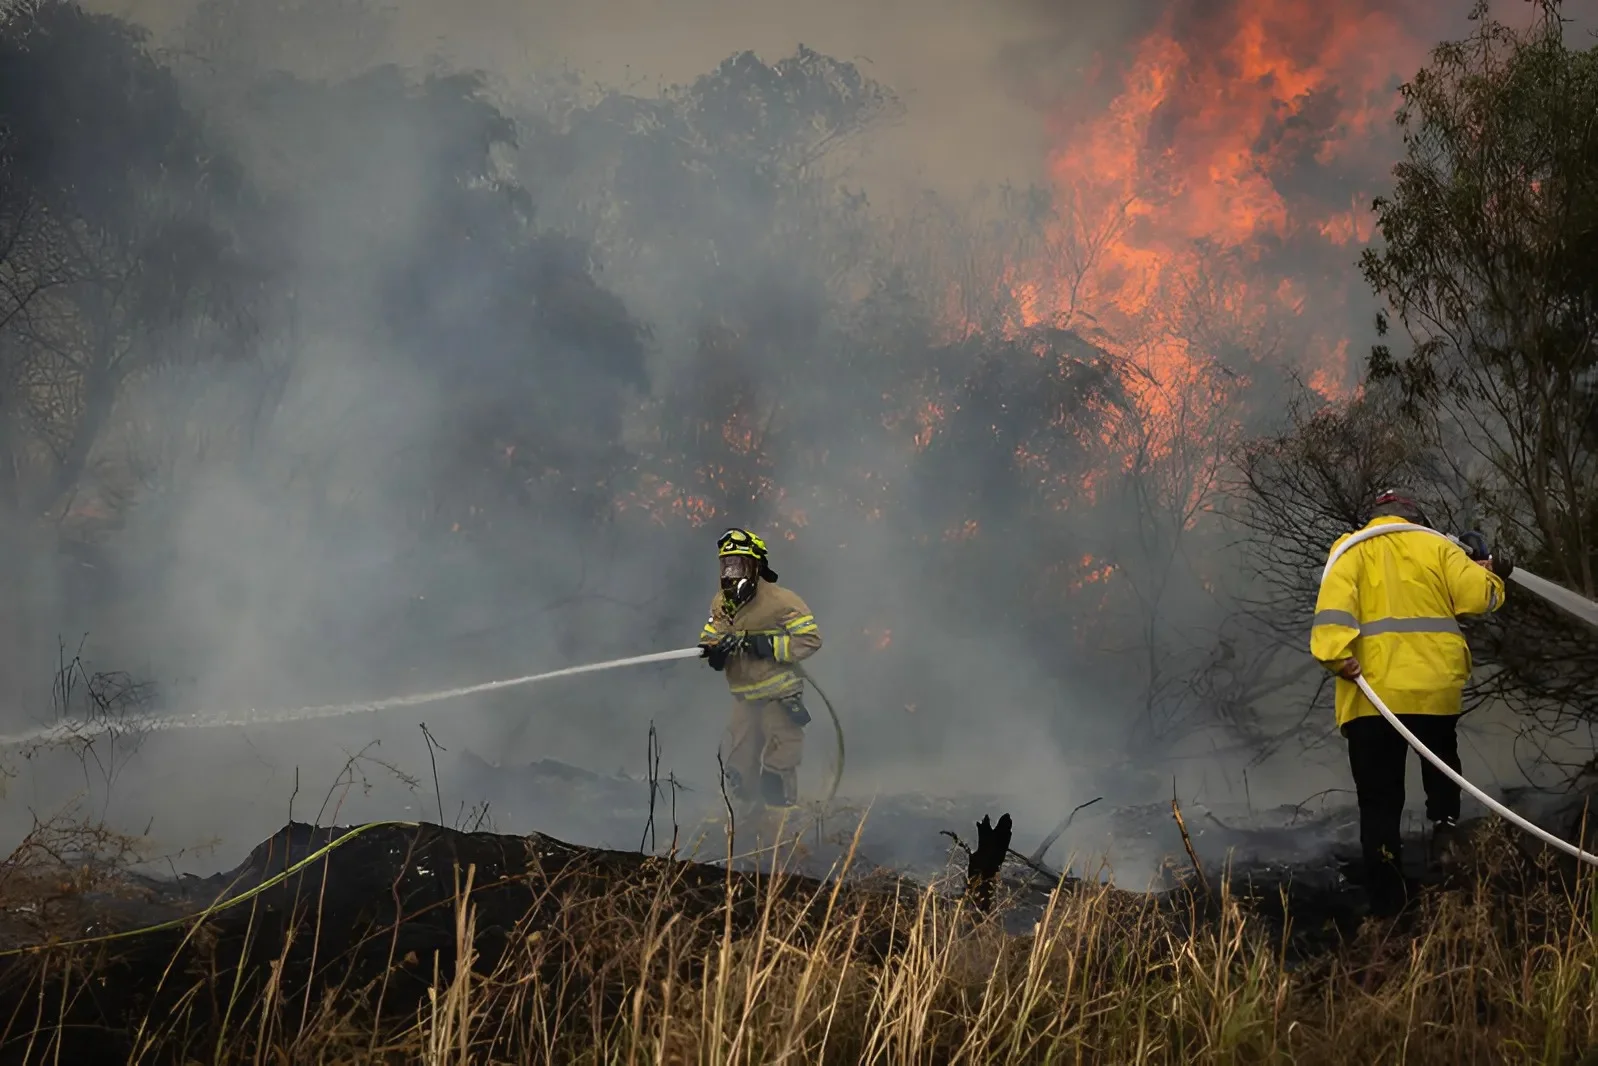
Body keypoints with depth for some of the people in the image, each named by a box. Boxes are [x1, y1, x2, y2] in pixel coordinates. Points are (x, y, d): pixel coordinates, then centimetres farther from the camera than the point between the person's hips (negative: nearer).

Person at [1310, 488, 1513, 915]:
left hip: (1372, 692, -1)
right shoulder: (1435, 546, 12)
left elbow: (1335, 599, -11)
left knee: (1379, 801, 3)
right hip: (1436, 687, 1)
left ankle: (1387, 903, -6)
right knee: (1441, 762, 30)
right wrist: (1492, 575, 24)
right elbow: (1479, 596, 2)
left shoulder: (1352, 549, 10)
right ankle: (1445, 821, 4)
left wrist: (1337, 654, -22)